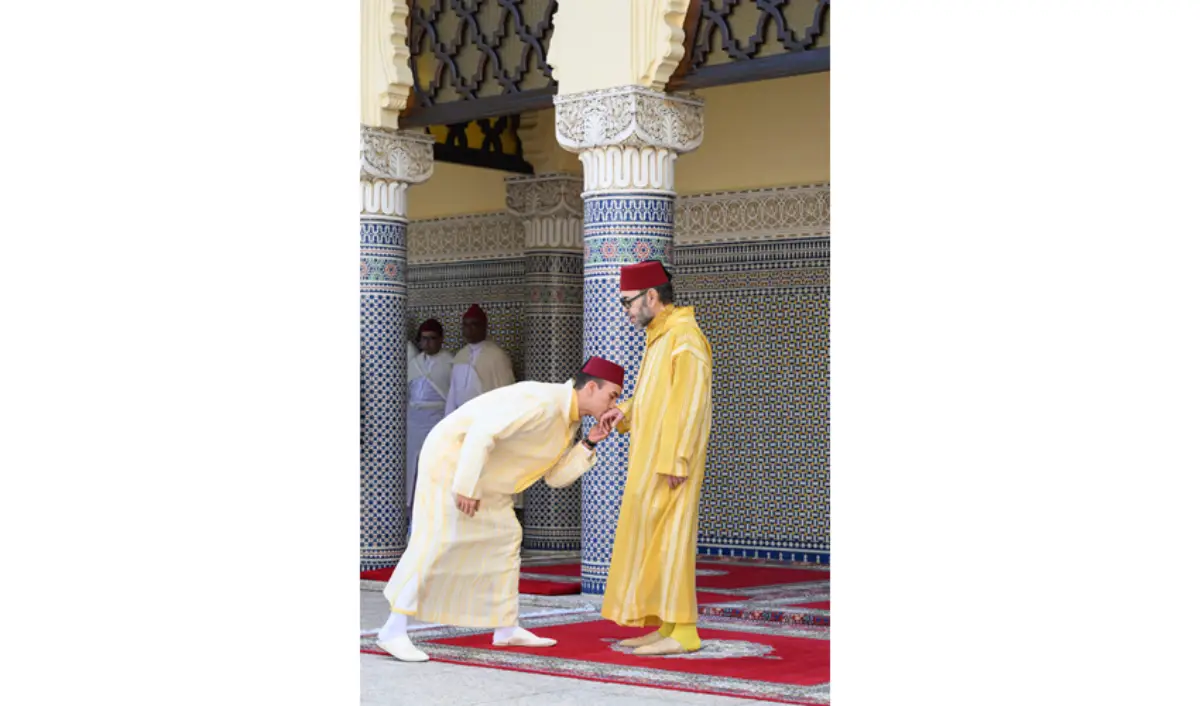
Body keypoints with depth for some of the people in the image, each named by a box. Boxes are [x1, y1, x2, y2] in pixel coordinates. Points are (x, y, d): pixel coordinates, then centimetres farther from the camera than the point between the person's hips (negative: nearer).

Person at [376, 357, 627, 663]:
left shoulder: (569, 420, 6)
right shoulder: (542, 402, -26)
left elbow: (555, 476, 5)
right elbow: (483, 431, -32)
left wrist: (589, 443, -6)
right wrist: (466, 487, -29)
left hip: (485, 475, 10)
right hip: (451, 456, -10)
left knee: (505, 537, 11)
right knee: (435, 540, -16)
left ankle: (505, 628, 18)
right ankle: (394, 630, -14)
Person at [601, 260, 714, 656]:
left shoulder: (685, 339, -13)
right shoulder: (658, 338, 18)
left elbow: (690, 405, -19)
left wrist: (676, 460, -22)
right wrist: (623, 414, 5)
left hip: (670, 465, -10)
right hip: (650, 463, 10)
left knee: (668, 540, -8)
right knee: (650, 540, 10)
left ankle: (682, 632, -5)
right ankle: (667, 627, 15)